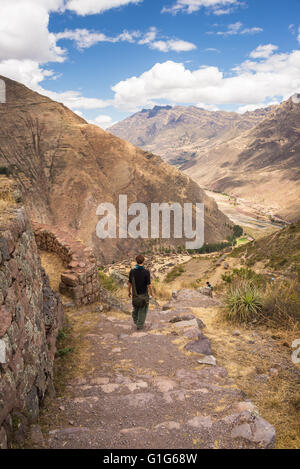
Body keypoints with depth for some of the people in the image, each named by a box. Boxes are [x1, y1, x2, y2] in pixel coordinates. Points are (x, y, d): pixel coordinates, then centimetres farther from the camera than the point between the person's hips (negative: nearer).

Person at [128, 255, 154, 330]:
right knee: (142, 310, 17)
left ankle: (136, 320, 46)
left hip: (135, 294, 3)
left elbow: (129, 283, -6)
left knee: (135, 307, 28)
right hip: (144, 294, -3)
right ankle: (139, 326, 25)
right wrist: (152, 293, 0)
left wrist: (129, 291, 12)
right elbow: (149, 285, -19)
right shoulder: (146, 272, -24)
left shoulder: (132, 271, -16)